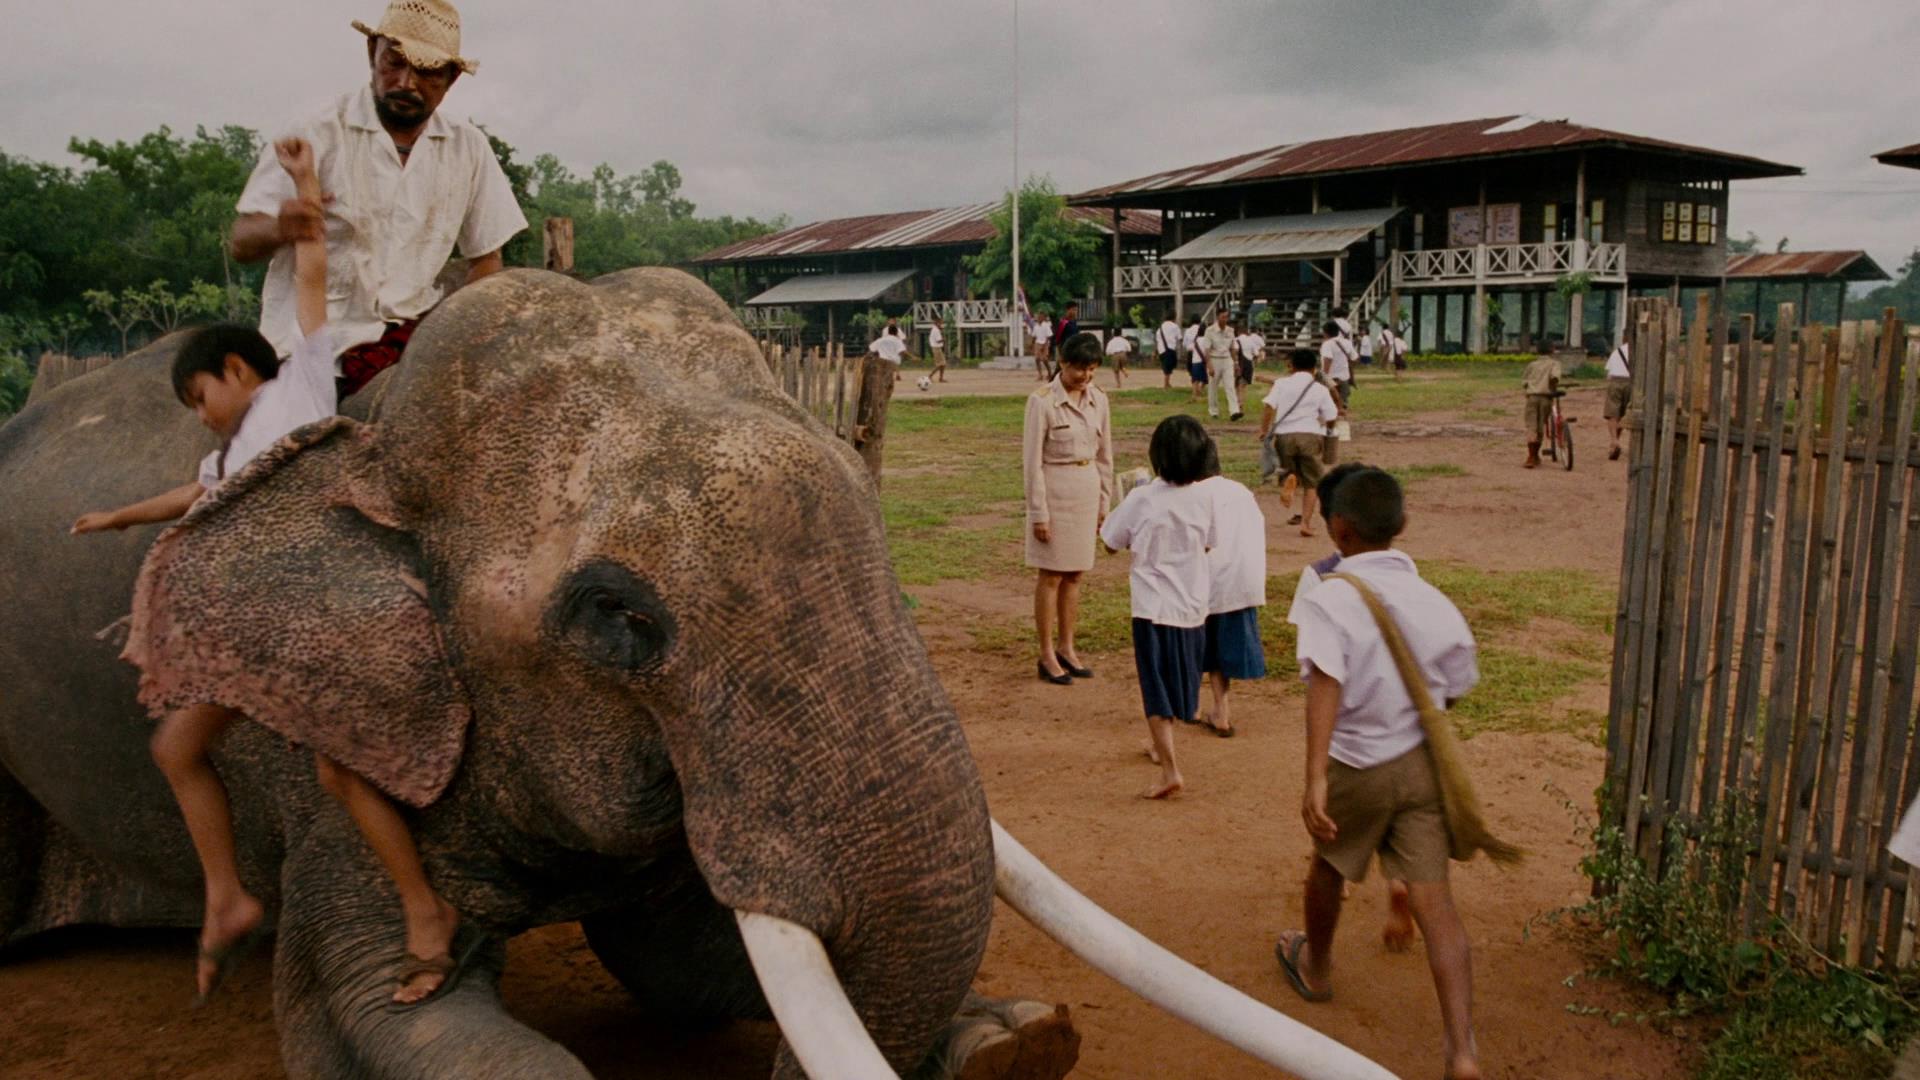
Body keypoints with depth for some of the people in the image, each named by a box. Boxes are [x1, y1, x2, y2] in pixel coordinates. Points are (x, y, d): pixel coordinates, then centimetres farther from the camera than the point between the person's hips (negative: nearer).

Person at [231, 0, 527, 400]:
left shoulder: (468, 149, 7)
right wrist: (279, 228, -29)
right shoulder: (319, 137, -4)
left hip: (413, 327, 4)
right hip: (316, 346, -3)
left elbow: (484, 257, 11)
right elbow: (241, 243, -5)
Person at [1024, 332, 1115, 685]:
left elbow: (1104, 454, 12)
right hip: (1054, 492, -5)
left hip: (1087, 492, 5)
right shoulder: (1042, 401, -12)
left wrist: (1105, 500, 11)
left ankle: (1067, 648, 24)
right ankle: (1047, 656, 12)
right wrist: (1038, 512, -13)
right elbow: (1032, 460, -12)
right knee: (1051, 576, 2)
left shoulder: (1098, 400, 4)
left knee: (1075, 575, 12)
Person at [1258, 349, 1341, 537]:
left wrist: (1264, 430, 2)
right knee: (1310, 483, 9)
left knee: (1291, 470, 23)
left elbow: (1268, 405, -6)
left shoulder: (1282, 384, 6)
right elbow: (1331, 417, 3)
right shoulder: (1320, 389, 6)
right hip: (1310, 435, -1)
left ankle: (1290, 479, -13)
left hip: (1284, 434, 1)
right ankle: (1306, 522, 0)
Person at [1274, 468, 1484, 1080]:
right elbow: (1454, 690, 6)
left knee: (1329, 865, 25)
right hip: (1422, 765, 3)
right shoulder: (1436, 604, -4)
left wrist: (1315, 777, -36)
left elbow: (1325, 685, -31)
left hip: (1356, 770, -2)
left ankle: (1315, 967, 49)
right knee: (1433, 901, 2)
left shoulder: (1329, 600, -18)